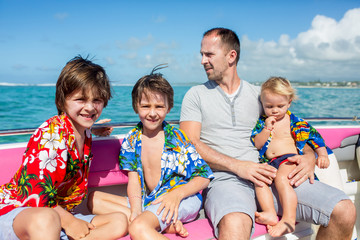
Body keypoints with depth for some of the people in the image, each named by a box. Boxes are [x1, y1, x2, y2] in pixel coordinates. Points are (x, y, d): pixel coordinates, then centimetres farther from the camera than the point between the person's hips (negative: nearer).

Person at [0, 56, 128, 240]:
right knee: (45, 219, -44)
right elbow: (34, 187, -22)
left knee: (119, 222, -10)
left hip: (59, 216, 9)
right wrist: (69, 221, -16)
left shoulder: (85, 133, 8)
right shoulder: (51, 132, -17)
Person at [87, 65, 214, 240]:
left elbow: (204, 177, -4)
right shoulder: (131, 141, 8)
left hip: (181, 198, -8)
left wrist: (177, 194, -21)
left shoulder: (177, 138, -4)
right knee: (94, 200, -6)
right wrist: (135, 210, -14)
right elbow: (134, 180, 5)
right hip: (149, 200, 8)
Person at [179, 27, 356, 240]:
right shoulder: (196, 95, 11)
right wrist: (237, 166, -15)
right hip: (225, 178, -4)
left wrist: (309, 157, -1)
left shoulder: (258, 94, 20)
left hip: (268, 173, 4)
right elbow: (190, 144, -2)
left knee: (345, 211, -13)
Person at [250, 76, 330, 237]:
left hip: (289, 158, -3)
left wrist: (322, 154, -5)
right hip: (268, 162, 3)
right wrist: (267, 128, -5)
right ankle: (270, 213, -39)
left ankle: (289, 220, -36)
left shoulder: (295, 122, 11)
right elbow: (257, 145, 6)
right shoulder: (261, 122, 15)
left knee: (281, 179, -34)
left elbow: (313, 136, 9)